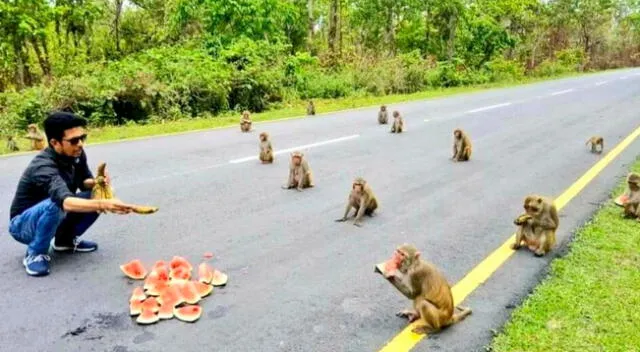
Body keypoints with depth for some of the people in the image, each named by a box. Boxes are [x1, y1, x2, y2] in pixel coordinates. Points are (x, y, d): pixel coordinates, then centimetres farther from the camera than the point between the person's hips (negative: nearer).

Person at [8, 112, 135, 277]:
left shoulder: (76, 155, -12)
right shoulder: (43, 166, -35)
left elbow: (84, 181, 4)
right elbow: (66, 202, -52)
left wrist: (96, 183, -21)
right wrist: (103, 204, -68)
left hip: (54, 218, 7)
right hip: (24, 224, -7)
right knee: (55, 204, -37)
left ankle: (65, 239, 8)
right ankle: (35, 254, -12)